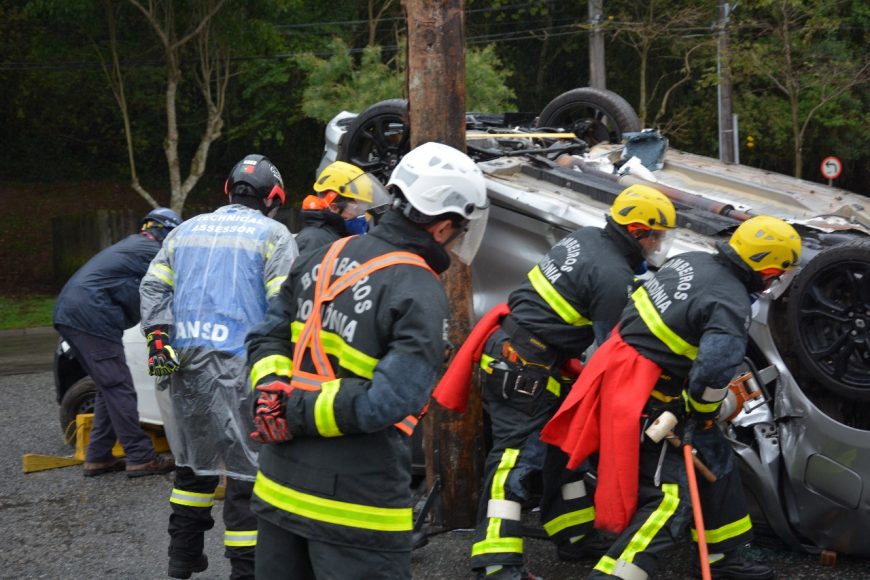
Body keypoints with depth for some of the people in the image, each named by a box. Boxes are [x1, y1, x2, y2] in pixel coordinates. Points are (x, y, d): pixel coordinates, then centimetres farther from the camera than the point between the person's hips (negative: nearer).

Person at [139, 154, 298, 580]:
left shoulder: (186, 230, 17)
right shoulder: (272, 235, -1)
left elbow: (154, 286, 12)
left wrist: (158, 338, 10)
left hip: (185, 363, 6)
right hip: (239, 365, -6)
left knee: (195, 462, 19)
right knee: (247, 469, -3)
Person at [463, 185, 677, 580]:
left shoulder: (585, 238, 9)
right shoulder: (614, 278, -18)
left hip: (510, 351, 10)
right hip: (524, 372, -10)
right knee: (518, 456, -13)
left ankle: (575, 536, 28)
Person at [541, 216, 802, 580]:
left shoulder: (692, 260, 5)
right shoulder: (732, 305, -20)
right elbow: (715, 368, -30)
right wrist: (704, 413, -9)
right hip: (646, 400, -10)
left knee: (715, 461, 20)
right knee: (668, 498, -8)